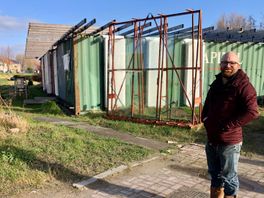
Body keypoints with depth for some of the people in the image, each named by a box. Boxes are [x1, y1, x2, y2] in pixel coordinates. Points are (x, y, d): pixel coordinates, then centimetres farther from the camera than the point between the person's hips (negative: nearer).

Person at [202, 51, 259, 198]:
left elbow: (252, 112, -23)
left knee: (228, 178, 8)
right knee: (215, 175, 22)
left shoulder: (243, 86, -14)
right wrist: (205, 118, 8)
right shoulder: (216, 83, 10)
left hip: (229, 142, -7)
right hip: (212, 140, 7)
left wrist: (228, 126, -21)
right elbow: (207, 105, 24)